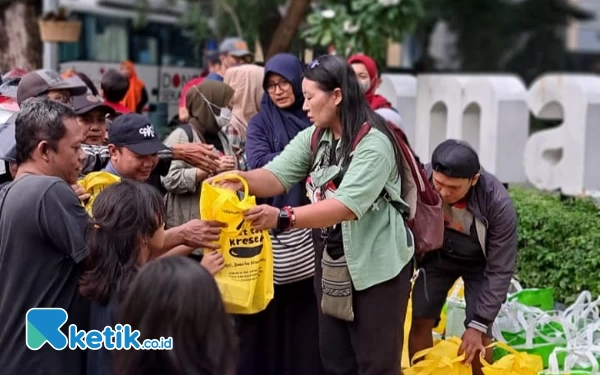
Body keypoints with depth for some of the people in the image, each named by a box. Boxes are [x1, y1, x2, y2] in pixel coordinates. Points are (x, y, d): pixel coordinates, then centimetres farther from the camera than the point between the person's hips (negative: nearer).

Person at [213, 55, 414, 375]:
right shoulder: (314, 137, 5)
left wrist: (283, 218, -42)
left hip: (376, 268, -8)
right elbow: (277, 175, -8)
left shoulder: (373, 144, -21)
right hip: (330, 266, 8)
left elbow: (348, 205, -32)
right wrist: (241, 180, -30)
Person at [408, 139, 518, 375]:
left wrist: (478, 323, -26)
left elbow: (500, 270, -26)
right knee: (420, 321, -1)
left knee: (479, 335, -11)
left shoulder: (498, 203, -35)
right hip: (437, 255, 2)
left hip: (479, 262, -2)